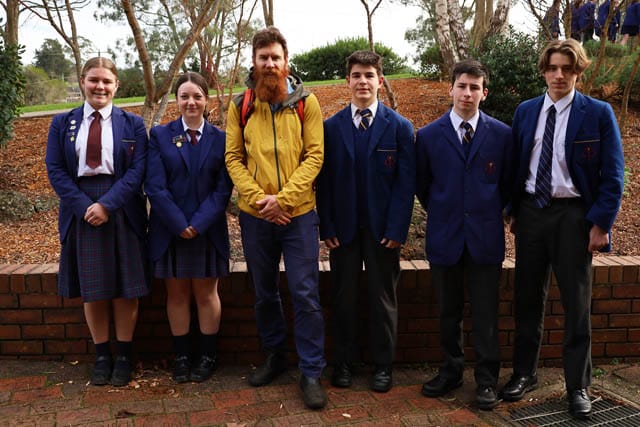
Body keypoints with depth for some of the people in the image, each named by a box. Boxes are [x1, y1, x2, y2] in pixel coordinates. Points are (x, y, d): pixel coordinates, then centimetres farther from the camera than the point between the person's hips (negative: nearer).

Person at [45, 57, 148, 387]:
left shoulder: (132, 124, 3)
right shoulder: (62, 123, 8)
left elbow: (138, 170, -6)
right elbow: (55, 170, 1)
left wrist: (107, 204, -17)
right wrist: (84, 206, -13)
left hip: (123, 213, -1)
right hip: (81, 213, 1)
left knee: (125, 289, 4)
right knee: (91, 289, 8)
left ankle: (123, 357, 19)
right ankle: (102, 356, 22)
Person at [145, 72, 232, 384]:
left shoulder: (220, 138, 2)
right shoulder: (160, 135, 1)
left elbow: (223, 188, -3)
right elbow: (155, 186, -6)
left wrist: (199, 224, -14)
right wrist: (179, 225, -13)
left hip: (208, 229, 0)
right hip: (169, 229, 0)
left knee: (206, 294, 9)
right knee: (176, 294, 9)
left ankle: (208, 355, 22)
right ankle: (181, 356, 21)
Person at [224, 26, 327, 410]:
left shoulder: (306, 102, -1)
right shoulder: (240, 106, 4)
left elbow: (314, 155, -6)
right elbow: (234, 158, 1)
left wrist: (282, 198, -16)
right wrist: (258, 198, -13)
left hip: (299, 213, -2)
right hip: (255, 216, 3)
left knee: (305, 294, -1)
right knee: (264, 293, 14)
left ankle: (312, 372, 11)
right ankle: (276, 356, 33)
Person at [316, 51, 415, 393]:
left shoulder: (399, 127, 0)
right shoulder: (331, 127, 4)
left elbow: (406, 182, -3)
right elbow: (325, 181, 3)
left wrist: (397, 229, -10)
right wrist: (327, 227, -5)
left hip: (383, 228, -1)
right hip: (343, 227, 1)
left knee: (383, 298, 8)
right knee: (343, 298, 8)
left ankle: (382, 365, 22)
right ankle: (343, 363, 23)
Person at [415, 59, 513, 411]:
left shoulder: (501, 134, 0)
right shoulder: (428, 135, 0)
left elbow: (508, 182, 11)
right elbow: (421, 184, 12)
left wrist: (490, 212, 12)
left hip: (485, 236, 0)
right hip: (444, 236, 1)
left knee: (485, 313, 4)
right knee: (449, 311, 11)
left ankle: (486, 380, 17)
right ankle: (451, 371, 26)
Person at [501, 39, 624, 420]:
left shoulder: (598, 114, -4)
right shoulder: (526, 111, 7)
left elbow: (612, 175, -5)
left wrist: (601, 224, -11)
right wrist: (514, 212, 7)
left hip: (572, 214, -3)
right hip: (531, 211, 3)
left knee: (577, 303, 5)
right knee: (528, 298, 11)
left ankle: (578, 386, 18)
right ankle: (525, 373, 26)